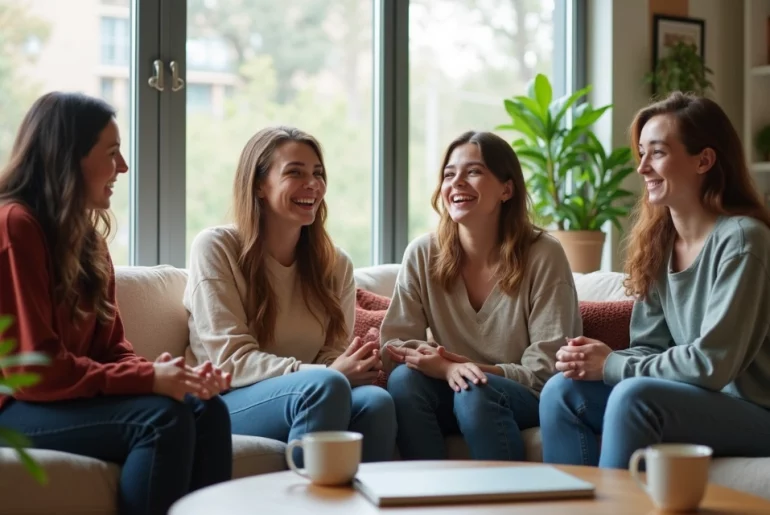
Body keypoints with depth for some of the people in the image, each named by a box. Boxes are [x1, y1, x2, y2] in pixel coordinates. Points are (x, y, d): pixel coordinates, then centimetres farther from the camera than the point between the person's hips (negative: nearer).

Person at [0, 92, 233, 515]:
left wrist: (164, 374, -9)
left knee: (207, 412, -16)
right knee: (163, 418, -29)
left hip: (68, 398, 8)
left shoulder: (86, 234, 14)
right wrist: (147, 379, -22)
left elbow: (110, 344, 11)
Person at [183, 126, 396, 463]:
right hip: (225, 405, -4)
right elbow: (231, 360, -12)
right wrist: (328, 372, -24)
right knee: (325, 385, -33)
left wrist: (357, 364, -20)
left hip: (303, 397, 4)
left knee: (375, 401, -29)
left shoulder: (336, 264, 9)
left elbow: (334, 352, 6)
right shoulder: (215, 247, -5)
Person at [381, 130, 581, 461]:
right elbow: (393, 344, -5)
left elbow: (545, 371, -12)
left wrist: (473, 370, -27)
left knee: (474, 392, -33)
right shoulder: (423, 254, -2)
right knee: (403, 379, -27)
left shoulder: (543, 256, -10)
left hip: (526, 402, -3)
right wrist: (446, 367, -26)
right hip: (449, 391, 3)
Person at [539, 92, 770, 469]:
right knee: (562, 391, -9)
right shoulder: (657, 240, 6)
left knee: (633, 396, -31)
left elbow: (711, 363, -21)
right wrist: (593, 360, -13)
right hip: (692, 399, 7)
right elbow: (650, 349, 7)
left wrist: (612, 366, -15)